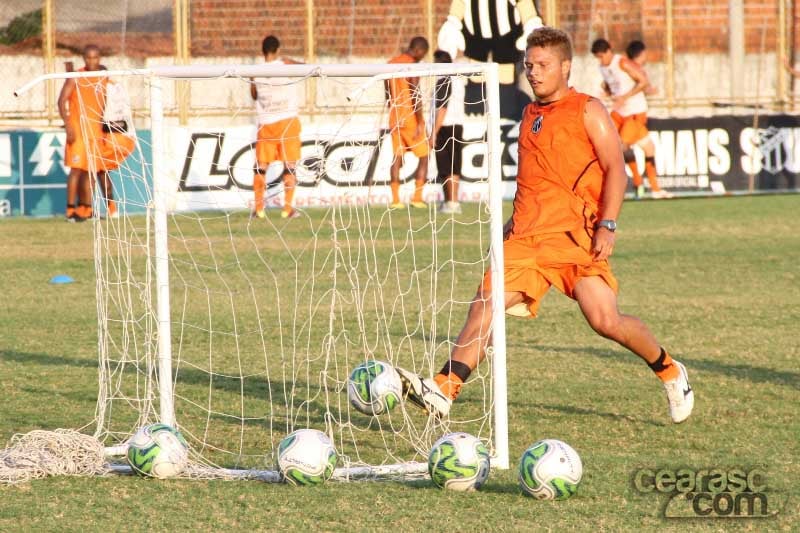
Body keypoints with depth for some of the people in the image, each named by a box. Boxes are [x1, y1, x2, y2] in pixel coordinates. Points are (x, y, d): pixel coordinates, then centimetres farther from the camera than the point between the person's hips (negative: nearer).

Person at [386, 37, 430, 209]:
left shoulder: (391, 64, 10)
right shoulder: (412, 66, -13)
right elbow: (416, 96, -18)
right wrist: (420, 122, -17)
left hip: (395, 118, 7)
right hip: (411, 118, -7)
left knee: (397, 157, 7)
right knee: (424, 156, 3)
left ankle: (395, 199, 1)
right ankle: (417, 197, -5)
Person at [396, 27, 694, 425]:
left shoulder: (587, 111, 1)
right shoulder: (530, 115, 20)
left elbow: (615, 168, -6)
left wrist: (607, 225, -16)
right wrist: (513, 223, 24)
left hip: (575, 235, -5)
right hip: (526, 238, 5)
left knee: (605, 321, -11)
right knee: (485, 304, -12)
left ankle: (670, 373, 14)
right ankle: (443, 392, -21)